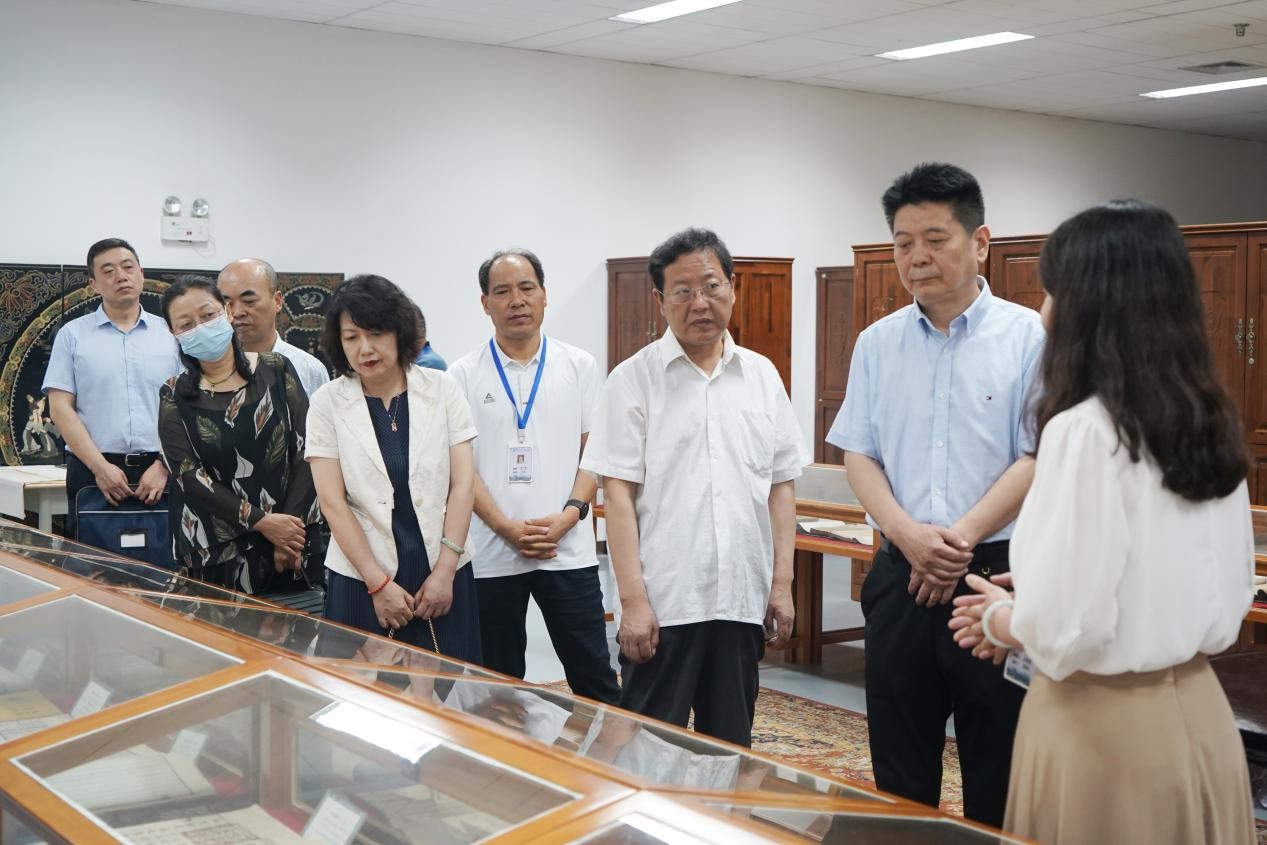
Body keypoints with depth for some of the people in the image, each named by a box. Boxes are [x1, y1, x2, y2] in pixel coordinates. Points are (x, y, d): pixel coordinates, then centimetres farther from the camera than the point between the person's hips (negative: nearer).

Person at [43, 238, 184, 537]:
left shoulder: (171, 334, 8)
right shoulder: (73, 334, 7)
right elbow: (61, 408, 0)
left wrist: (163, 467, -7)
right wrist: (101, 467, -10)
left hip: (158, 471, 1)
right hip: (93, 470, 0)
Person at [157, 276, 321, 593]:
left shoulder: (276, 371, 2)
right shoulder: (175, 397, 2)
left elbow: (305, 452, -2)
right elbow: (188, 476, -6)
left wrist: (290, 530, -11)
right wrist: (260, 521, -15)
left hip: (290, 542, 0)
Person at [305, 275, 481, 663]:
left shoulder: (442, 388, 0)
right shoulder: (327, 403, -2)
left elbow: (462, 484, -1)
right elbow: (333, 502, -5)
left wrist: (444, 571, -7)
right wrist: (378, 584, -10)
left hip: (442, 575, 1)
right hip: (361, 581, -1)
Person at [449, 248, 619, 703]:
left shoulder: (579, 366, 5)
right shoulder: (464, 375, 2)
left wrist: (570, 514, -12)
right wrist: (508, 528, -12)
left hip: (568, 549, 0)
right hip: (491, 553, 0)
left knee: (595, 679, 2)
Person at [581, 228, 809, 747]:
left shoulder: (762, 376, 9)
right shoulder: (634, 380, -3)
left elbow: (780, 487, 11)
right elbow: (618, 494, -6)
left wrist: (782, 583, 5)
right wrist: (632, 599, -12)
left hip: (743, 600, 4)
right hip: (662, 603, -4)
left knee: (731, 746, 14)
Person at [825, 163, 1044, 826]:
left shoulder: (1029, 337, -3)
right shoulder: (877, 344, 8)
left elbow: (1038, 458, -7)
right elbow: (859, 456, 5)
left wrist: (962, 536, -16)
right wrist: (908, 534, -11)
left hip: (999, 573, -3)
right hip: (900, 575, 3)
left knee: (998, 771, 6)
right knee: (899, 770, 12)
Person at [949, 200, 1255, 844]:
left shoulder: (1085, 430, -20)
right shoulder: (1213, 425, 3)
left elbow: (1065, 628, -23)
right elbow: (1227, 598, 12)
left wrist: (1000, 621, -1)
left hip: (1102, 724, -7)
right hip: (1199, 715, 7)